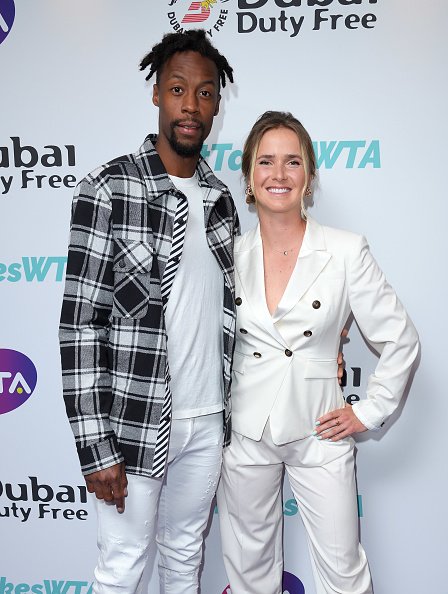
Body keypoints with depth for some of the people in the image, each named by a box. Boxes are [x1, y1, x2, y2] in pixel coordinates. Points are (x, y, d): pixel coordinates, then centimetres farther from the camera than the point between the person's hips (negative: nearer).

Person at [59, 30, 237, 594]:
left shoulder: (220, 198, 6)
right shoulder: (107, 189, -13)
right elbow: (80, 322, -14)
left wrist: (225, 412, 10)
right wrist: (94, 445, -16)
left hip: (207, 422, 5)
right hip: (134, 423, -5)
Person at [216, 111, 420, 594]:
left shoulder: (346, 252, -8)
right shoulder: (230, 254, -2)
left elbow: (400, 341, 0)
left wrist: (369, 412, -2)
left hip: (319, 433, -2)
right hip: (244, 435, 2)